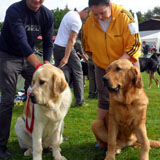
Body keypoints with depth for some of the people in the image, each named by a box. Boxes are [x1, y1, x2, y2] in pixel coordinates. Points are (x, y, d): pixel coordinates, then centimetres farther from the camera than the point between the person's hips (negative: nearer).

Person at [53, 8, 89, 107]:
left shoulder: (71, 13, 12)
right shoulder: (77, 21, -16)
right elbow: (71, 40, -20)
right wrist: (66, 57, -21)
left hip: (56, 46, 8)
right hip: (66, 48, -8)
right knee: (77, 73, 5)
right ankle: (79, 100, 11)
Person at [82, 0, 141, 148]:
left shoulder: (124, 16, -22)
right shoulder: (89, 23, -11)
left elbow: (135, 44, -22)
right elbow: (87, 47, 7)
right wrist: (98, 59, 3)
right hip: (102, 67, 3)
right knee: (104, 101, 6)